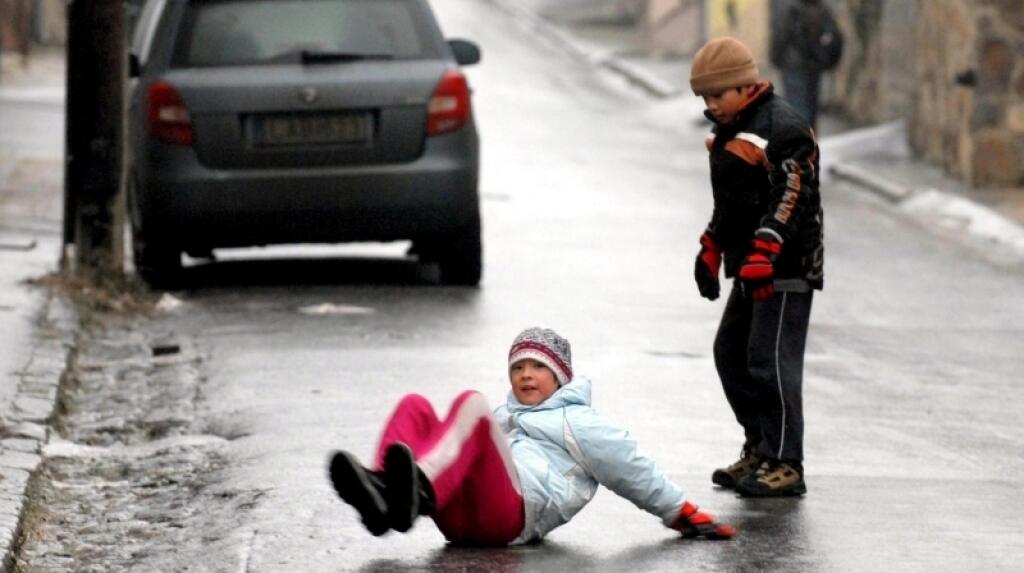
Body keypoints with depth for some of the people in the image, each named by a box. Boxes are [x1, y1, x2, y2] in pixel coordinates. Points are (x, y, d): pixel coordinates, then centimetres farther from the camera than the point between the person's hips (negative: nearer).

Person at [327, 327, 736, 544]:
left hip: (512, 515, -5)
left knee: (471, 403, -27)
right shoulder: (503, 418, 43)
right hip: (458, 518, 5)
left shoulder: (577, 422, 26)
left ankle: (419, 491, -60)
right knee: (414, 407, -12)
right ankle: (385, 497, -45)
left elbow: (633, 471, 22)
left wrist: (684, 516, 19)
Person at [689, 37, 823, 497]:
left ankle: (784, 465, -8)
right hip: (750, 269, 11)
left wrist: (763, 254, -31)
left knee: (771, 362, -12)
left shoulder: (783, 129, -16)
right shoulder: (730, 131, 16)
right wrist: (710, 250, 23)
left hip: (785, 269, -10)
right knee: (731, 354, 14)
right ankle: (759, 450, 23)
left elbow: (792, 199, -24)